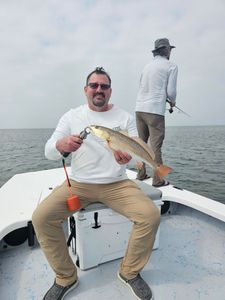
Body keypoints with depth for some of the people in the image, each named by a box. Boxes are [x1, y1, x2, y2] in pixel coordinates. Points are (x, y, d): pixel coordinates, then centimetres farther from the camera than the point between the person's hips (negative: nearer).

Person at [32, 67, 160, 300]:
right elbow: (49, 152, -3)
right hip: (78, 184, 1)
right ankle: (65, 278, 9)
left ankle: (129, 272, 10)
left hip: (117, 184, 0)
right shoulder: (71, 116, 4)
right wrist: (60, 145, -28)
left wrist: (128, 157, -28)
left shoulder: (125, 117, 5)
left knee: (150, 215, -19)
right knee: (41, 217, -18)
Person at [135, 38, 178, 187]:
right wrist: (172, 101, 17)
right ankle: (158, 179, 1)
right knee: (156, 146, -4)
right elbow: (171, 91, -4)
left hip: (139, 108, 6)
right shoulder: (171, 66, 3)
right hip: (155, 111, -6)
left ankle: (141, 174, 17)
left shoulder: (147, 66, 20)